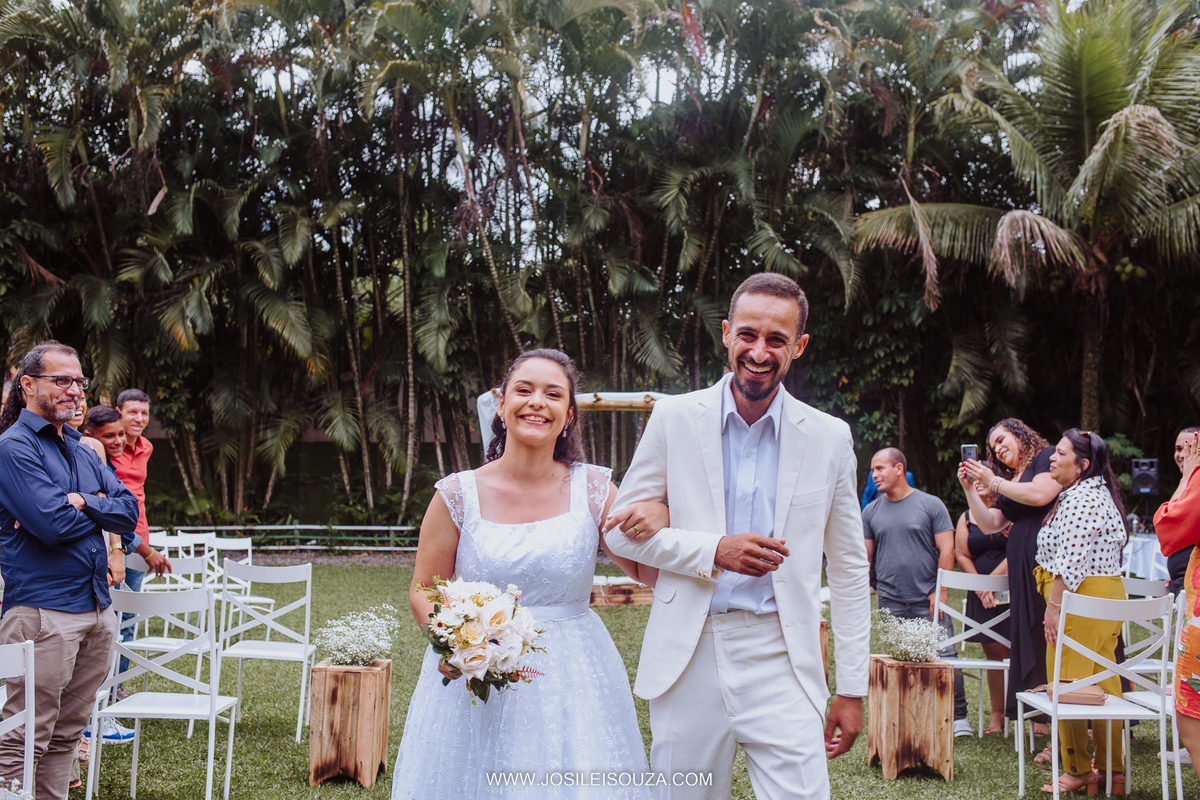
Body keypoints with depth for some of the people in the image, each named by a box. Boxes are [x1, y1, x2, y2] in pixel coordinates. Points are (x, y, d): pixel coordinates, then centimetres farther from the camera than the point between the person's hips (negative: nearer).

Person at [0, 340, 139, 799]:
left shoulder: (81, 449, 17)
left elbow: (129, 513, 10)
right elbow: (53, 525, -19)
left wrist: (81, 503, -8)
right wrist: (100, 508, 0)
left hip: (96, 607, 8)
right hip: (42, 610, -8)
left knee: (66, 734, 13)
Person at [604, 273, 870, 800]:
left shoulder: (829, 438, 3)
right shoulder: (675, 418, 1)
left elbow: (848, 568, 8)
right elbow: (621, 528, 3)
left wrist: (851, 688, 5)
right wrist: (714, 551, -13)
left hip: (780, 661, 0)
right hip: (689, 657, 0)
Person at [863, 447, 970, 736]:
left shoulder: (931, 505, 1)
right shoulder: (871, 512, 11)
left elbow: (946, 550, -1)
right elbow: (865, 556, 12)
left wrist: (940, 591, -8)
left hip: (928, 600, -3)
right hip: (890, 602, 3)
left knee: (945, 658, -5)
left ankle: (958, 718, 4)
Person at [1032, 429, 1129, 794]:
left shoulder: (1080, 499, -16)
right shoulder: (1095, 493, 18)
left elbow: (1069, 561, -22)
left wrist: (1054, 606, -20)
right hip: (1107, 595, 11)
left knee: (1067, 684, -3)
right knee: (1103, 683, 11)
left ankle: (1079, 771, 4)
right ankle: (1111, 771, 15)